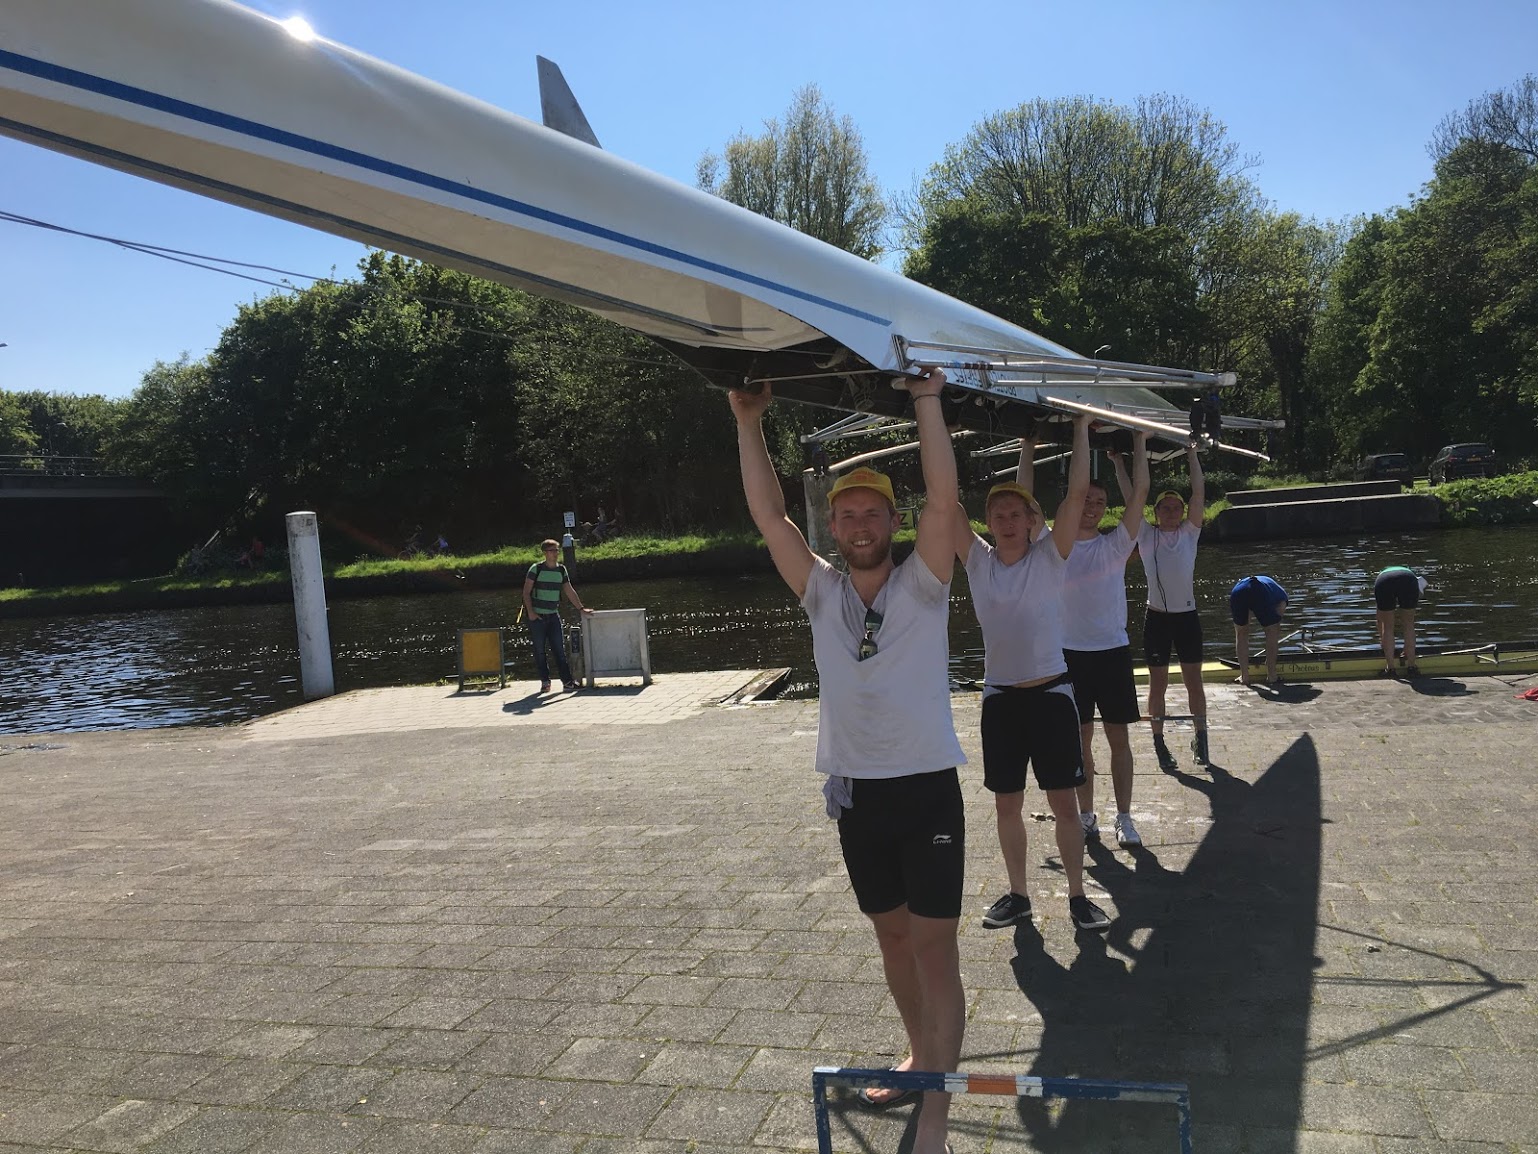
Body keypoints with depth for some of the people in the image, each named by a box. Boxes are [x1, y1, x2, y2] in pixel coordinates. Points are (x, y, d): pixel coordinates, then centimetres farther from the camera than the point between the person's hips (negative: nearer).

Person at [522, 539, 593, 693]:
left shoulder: (561, 570, 7)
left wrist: (581, 608, 7)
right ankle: (545, 682, 12)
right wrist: (530, 611, -13)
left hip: (553, 615, 3)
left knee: (560, 649, -1)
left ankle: (567, 681, -2)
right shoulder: (536, 568, -6)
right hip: (537, 616, -3)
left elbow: (570, 591, 11)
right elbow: (526, 591, -6)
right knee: (539, 650, 2)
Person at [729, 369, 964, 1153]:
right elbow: (768, 516, -1)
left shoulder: (921, 586, -5)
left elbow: (944, 499, -17)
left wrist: (927, 400, -17)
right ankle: (920, 1055, 38)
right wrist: (749, 425, -5)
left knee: (934, 943, -2)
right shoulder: (822, 594, 4)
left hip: (926, 789, -4)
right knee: (891, 934, 18)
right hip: (854, 793, 4)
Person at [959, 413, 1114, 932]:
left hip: (1051, 693, -2)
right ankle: (1018, 895, 26)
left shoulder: (1050, 556, -3)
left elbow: (1077, 493, -11)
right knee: (1007, 803, 11)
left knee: (1064, 801, 5)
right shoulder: (978, 561, 2)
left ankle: (1078, 896, 19)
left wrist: (1081, 428, -8)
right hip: (1000, 697, 2)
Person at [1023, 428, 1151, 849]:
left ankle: (1124, 817, 16)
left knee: (1118, 737, 7)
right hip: (1071, 653, 0)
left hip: (1113, 650, 0)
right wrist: (1028, 447, -4)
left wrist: (1139, 441, -4)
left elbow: (1139, 494, -7)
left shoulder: (1115, 545, 0)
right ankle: (1087, 816, 20)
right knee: (1081, 738, 9)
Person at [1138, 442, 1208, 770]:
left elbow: (1199, 493, -1)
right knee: (1158, 684, 5)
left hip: (1187, 616, 1)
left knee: (1193, 681, 8)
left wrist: (1192, 455, -1)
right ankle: (1159, 743, 11)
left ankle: (1201, 738, 21)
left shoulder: (1190, 533, 4)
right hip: (1157, 617, -1)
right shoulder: (1146, 536, 1)